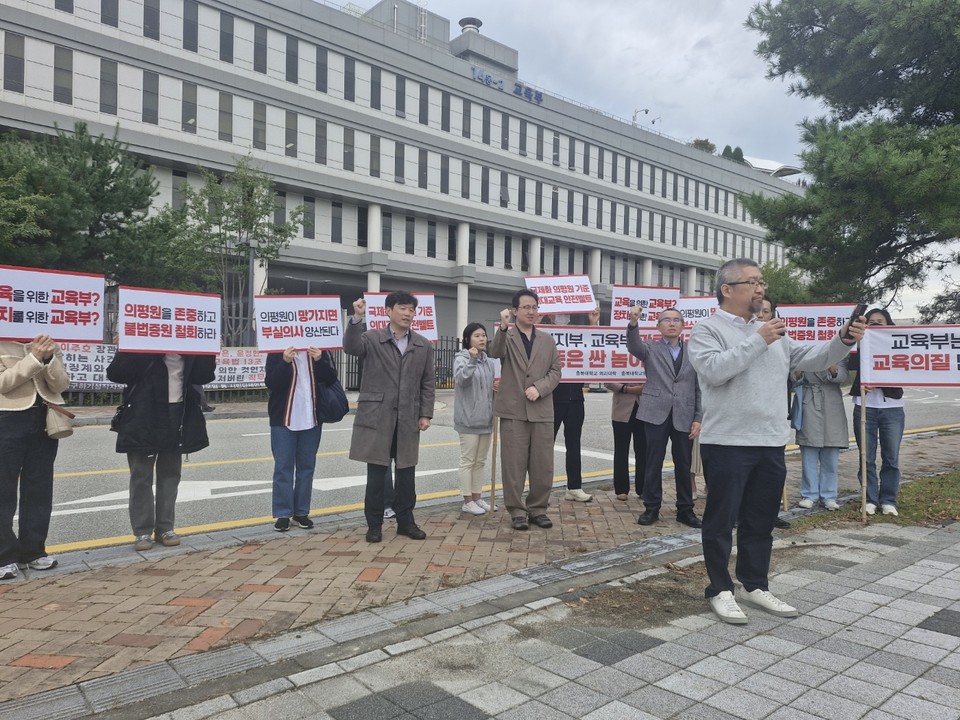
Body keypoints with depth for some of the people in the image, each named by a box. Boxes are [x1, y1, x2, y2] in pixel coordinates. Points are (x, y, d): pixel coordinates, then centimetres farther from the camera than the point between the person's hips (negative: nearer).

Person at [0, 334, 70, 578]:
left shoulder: (47, 345, 10)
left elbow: (61, 385, 0)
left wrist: (49, 358, -16)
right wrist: (35, 358, -20)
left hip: (44, 420, 4)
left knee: (39, 488, 7)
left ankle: (33, 549, 17)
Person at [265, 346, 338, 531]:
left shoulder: (319, 351, 2)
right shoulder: (277, 352, -3)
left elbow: (331, 378, -3)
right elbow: (270, 382, -11)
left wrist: (320, 361, -20)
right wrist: (285, 362, -26)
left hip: (311, 419, 2)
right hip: (283, 420, -2)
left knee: (307, 467, 9)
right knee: (283, 467, 1)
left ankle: (301, 512, 19)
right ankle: (283, 514, 9)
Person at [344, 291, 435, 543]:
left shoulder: (423, 345, 10)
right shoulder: (372, 338, 1)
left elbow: (428, 383, 10)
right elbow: (351, 347, -19)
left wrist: (426, 414, 3)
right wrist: (357, 318, -31)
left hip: (408, 419, 3)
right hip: (376, 416, -3)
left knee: (406, 471, 9)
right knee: (376, 471, 3)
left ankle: (405, 521, 22)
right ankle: (374, 524, 15)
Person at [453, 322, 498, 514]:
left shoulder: (489, 362, 12)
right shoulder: (462, 358, -7)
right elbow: (461, 379, -25)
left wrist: (498, 388, -1)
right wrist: (471, 360, -37)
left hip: (486, 418, 7)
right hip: (468, 418, -7)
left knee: (480, 461, 14)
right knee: (468, 461, 0)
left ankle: (477, 497, 24)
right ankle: (467, 501, 7)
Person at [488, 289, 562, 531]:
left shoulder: (547, 340, 14)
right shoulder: (506, 337, 4)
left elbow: (555, 371, 9)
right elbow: (495, 352, -19)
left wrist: (539, 388, -8)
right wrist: (503, 327, -35)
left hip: (542, 411, 3)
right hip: (513, 411, -3)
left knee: (543, 465, 6)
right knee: (514, 464, 1)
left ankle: (538, 508, 20)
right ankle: (517, 511, 12)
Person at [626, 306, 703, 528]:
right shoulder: (651, 348, 6)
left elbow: (699, 389, 9)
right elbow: (634, 346, -18)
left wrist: (698, 418, 1)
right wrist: (633, 322, -37)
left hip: (684, 416, 2)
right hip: (656, 414, -1)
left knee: (684, 465, 7)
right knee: (653, 462, 4)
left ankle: (685, 509, 19)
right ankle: (651, 507, 15)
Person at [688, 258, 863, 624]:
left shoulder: (773, 332, 15)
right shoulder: (706, 329, -5)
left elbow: (811, 360, 15)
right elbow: (715, 369, -21)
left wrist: (843, 340, -2)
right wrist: (758, 341, -19)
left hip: (771, 443, 7)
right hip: (728, 443, -6)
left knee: (761, 521, 16)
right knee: (721, 520, 4)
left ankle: (755, 586, 29)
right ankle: (720, 590, 17)